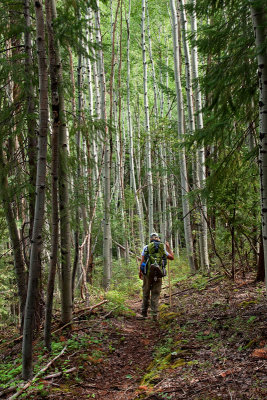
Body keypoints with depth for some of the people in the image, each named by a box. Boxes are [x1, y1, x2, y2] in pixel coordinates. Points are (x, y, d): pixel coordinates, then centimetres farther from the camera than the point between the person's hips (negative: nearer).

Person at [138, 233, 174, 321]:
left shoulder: (146, 247, 1)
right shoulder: (162, 248, 6)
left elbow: (142, 261, -2)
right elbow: (172, 257, 17)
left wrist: (140, 272, 10)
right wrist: (168, 247, 27)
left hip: (147, 273, -1)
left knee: (146, 294, 9)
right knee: (155, 294, 7)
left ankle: (144, 313, 13)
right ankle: (155, 314, 4)